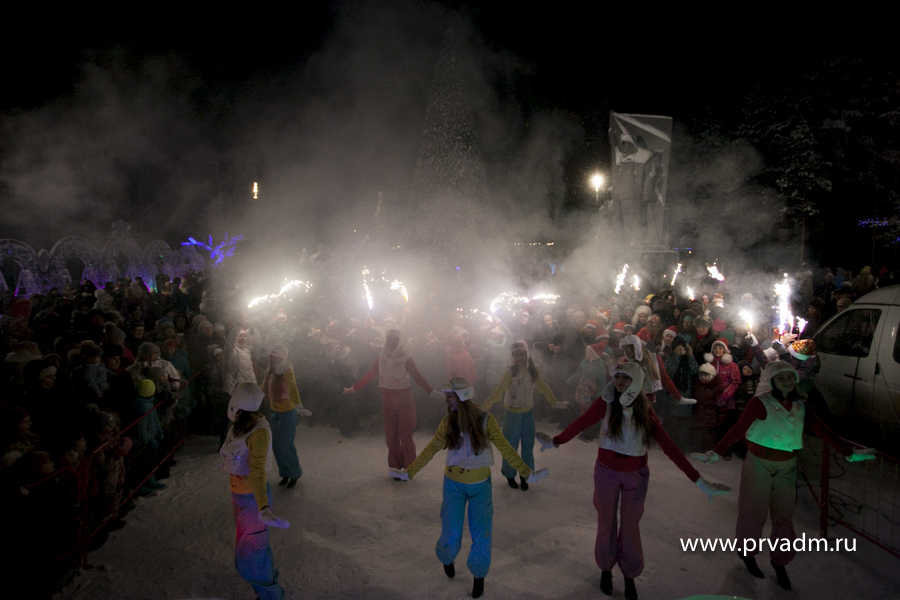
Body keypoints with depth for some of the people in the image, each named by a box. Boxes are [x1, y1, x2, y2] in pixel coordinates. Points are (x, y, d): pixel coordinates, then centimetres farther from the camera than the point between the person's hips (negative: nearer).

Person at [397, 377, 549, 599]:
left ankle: (479, 575, 32)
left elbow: (505, 449, -16)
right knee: (451, 535, 5)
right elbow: (430, 450, -5)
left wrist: (527, 473, -22)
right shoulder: (447, 421, -12)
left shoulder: (485, 419, -17)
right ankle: (447, 557, 42)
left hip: (480, 485, -1)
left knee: (481, 535, 2)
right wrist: (410, 472, -7)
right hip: (453, 484, 1)